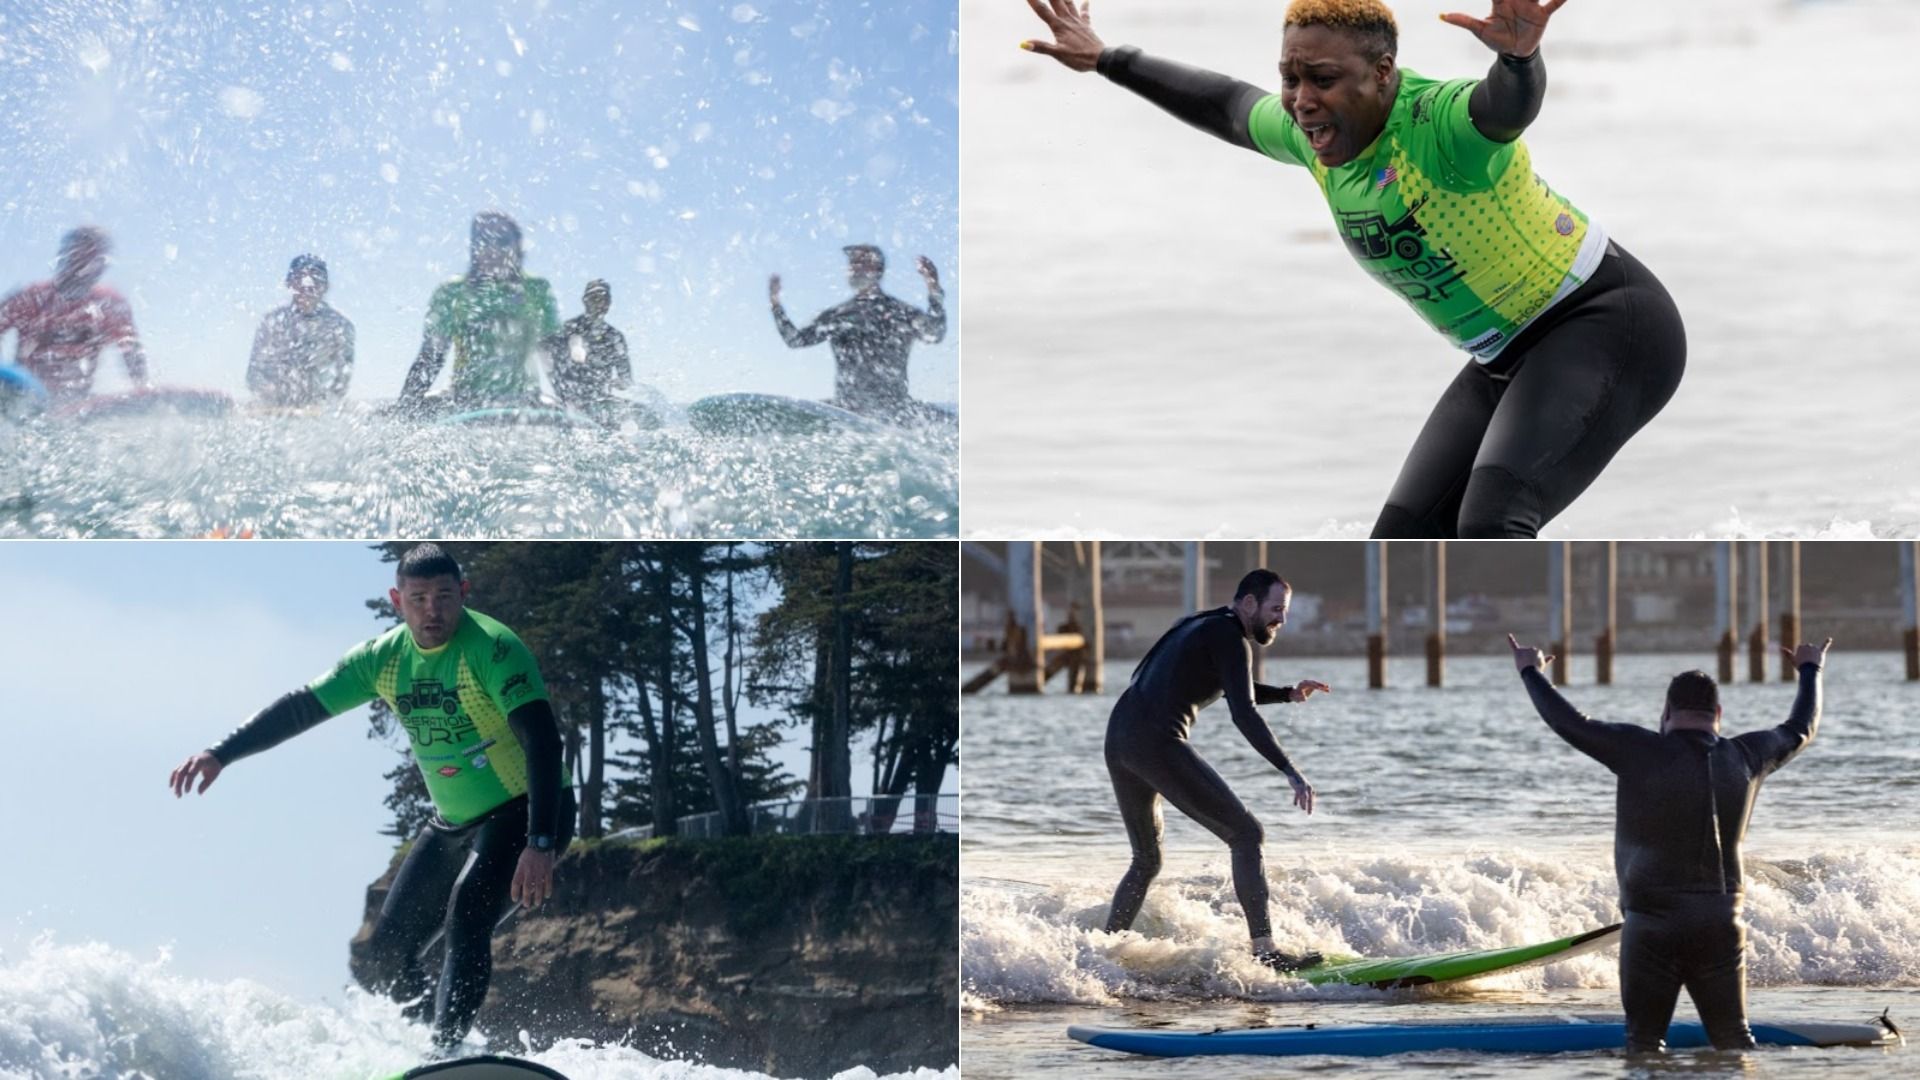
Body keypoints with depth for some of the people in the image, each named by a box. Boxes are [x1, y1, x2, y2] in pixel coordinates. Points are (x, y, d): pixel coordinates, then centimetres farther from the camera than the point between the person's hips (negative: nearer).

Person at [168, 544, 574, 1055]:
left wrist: (539, 845, -38)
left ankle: (445, 1054, -34)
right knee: (388, 952, 6)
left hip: (526, 811, -8)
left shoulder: (491, 649, -22)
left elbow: (543, 741, -30)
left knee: (466, 913, -31)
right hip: (454, 823, 8)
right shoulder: (386, 659, -2)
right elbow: (301, 707, 4)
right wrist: (221, 753, -8)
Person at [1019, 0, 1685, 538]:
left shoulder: (1442, 122, -27)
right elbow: (1225, 105, 19)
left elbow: (1510, 101, -50)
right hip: (1505, 362, 9)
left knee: (1490, 526, -31)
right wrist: (1106, 61, 27)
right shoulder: (1313, 134, -2)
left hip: (1608, 326, -9)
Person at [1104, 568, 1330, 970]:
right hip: (1158, 742, -9)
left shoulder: (1202, 626, 25)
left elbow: (1234, 690, 40)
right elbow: (1242, 713, -15)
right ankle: (1264, 949, -14)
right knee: (1246, 834, -6)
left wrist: (1289, 694, 29)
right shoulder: (1230, 637, -4)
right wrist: (1289, 771, -19)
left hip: (1117, 741, 9)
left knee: (1146, 861, 21)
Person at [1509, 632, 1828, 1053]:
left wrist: (1531, 672, 11)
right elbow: (1801, 730, 23)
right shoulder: (1746, 758, 5)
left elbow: (1570, 724, -5)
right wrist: (1810, 670, 41)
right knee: (1734, 1040, 7)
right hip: (1722, 924, 4)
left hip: (1653, 924, -4)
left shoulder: (1643, 753, -9)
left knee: (1645, 1040, 0)